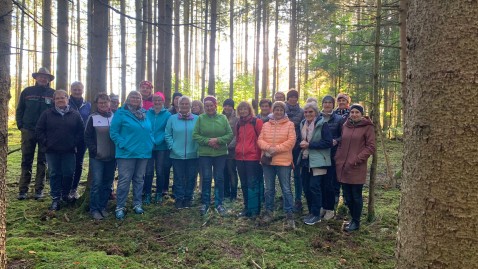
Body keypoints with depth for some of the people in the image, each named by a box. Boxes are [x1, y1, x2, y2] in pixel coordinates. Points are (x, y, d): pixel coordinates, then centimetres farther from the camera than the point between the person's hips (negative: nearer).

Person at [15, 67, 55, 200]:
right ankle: (23, 189, 8)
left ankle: (39, 189, 12)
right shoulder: (27, 92, 6)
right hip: (28, 131, 1)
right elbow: (19, 110, 10)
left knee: (42, 161, 5)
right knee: (26, 161, 3)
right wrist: (21, 125, 0)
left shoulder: (53, 93, 3)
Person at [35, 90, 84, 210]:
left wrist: (75, 143, -3)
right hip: (52, 151, 0)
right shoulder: (47, 114, 2)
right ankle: (55, 199, 14)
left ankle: (65, 194, 27)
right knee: (55, 174, 6)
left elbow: (81, 131, 5)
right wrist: (45, 143, -3)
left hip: (69, 151, 0)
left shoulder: (75, 114, 3)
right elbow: (39, 130, 4)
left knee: (69, 174, 4)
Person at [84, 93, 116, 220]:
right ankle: (94, 209, 4)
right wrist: (94, 150, -11)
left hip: (111, 157, 3)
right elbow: (87, 137, -1)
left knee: (107, 184, 9)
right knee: (96, 183, -7)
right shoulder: (93, 118, 1)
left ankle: (102, 207, 21)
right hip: (97, 157, -3)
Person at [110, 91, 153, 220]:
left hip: (143, 152, 6)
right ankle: (120, 207, 8)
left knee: (139, 179, 14)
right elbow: (113, 132, -9)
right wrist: (123, 144, -18)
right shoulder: (121, 113, -7)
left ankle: (137, 204, 26)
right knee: (124, 180, -3)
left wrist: (150, 143, 3)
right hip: (127, 153, -5)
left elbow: (149, 131, 18)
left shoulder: (144, 114, 11)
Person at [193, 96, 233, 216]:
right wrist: (207, 141, -16)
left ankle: (219, 203, 20)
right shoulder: (201, 118, -1)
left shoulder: (223, 118, 1)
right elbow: (195, 135, -3)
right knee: (206, 179, 5)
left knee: (219, 179, 8)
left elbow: (230, 134, -1)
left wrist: (218, 140, -15)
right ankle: (205, 203, 18)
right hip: (204, 153, -1)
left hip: (220, 153, 1)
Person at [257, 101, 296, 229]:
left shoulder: (289, 124, -1)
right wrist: (268, 147, -16)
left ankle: (289, 215, 8)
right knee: (269, 189, 13)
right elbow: (260, 140, 3)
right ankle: (269, 211, 26)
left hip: (283, 161, -4)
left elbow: (291, 141, -11)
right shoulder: (266, 125, 10)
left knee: (286, 189, 0)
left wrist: (276, 149, -18)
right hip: (267, 160, 4)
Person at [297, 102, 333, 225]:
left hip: (317, 160, -7)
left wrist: (309, 144, -17)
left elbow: (328, 142, -15)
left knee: (314, 187, -7)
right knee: (306, 187, 9)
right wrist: (302, 143, -2)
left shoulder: (322, 124, -9)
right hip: (305, 160, 7)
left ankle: (316, 215, 6)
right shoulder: (303, 124, 11)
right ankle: (311, 212, 23)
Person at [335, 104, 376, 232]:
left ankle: (356, 222, 21)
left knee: (356, 196, 6)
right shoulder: (345, 126, 10)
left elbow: (371, 147, -8)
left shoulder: (367, 127, -4)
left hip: (357, 168, -5)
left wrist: (357, 159, -15)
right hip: (343, 167, 5)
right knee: (347, 196, 12)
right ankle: (353, 218, 30)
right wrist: (337, 158, 5)